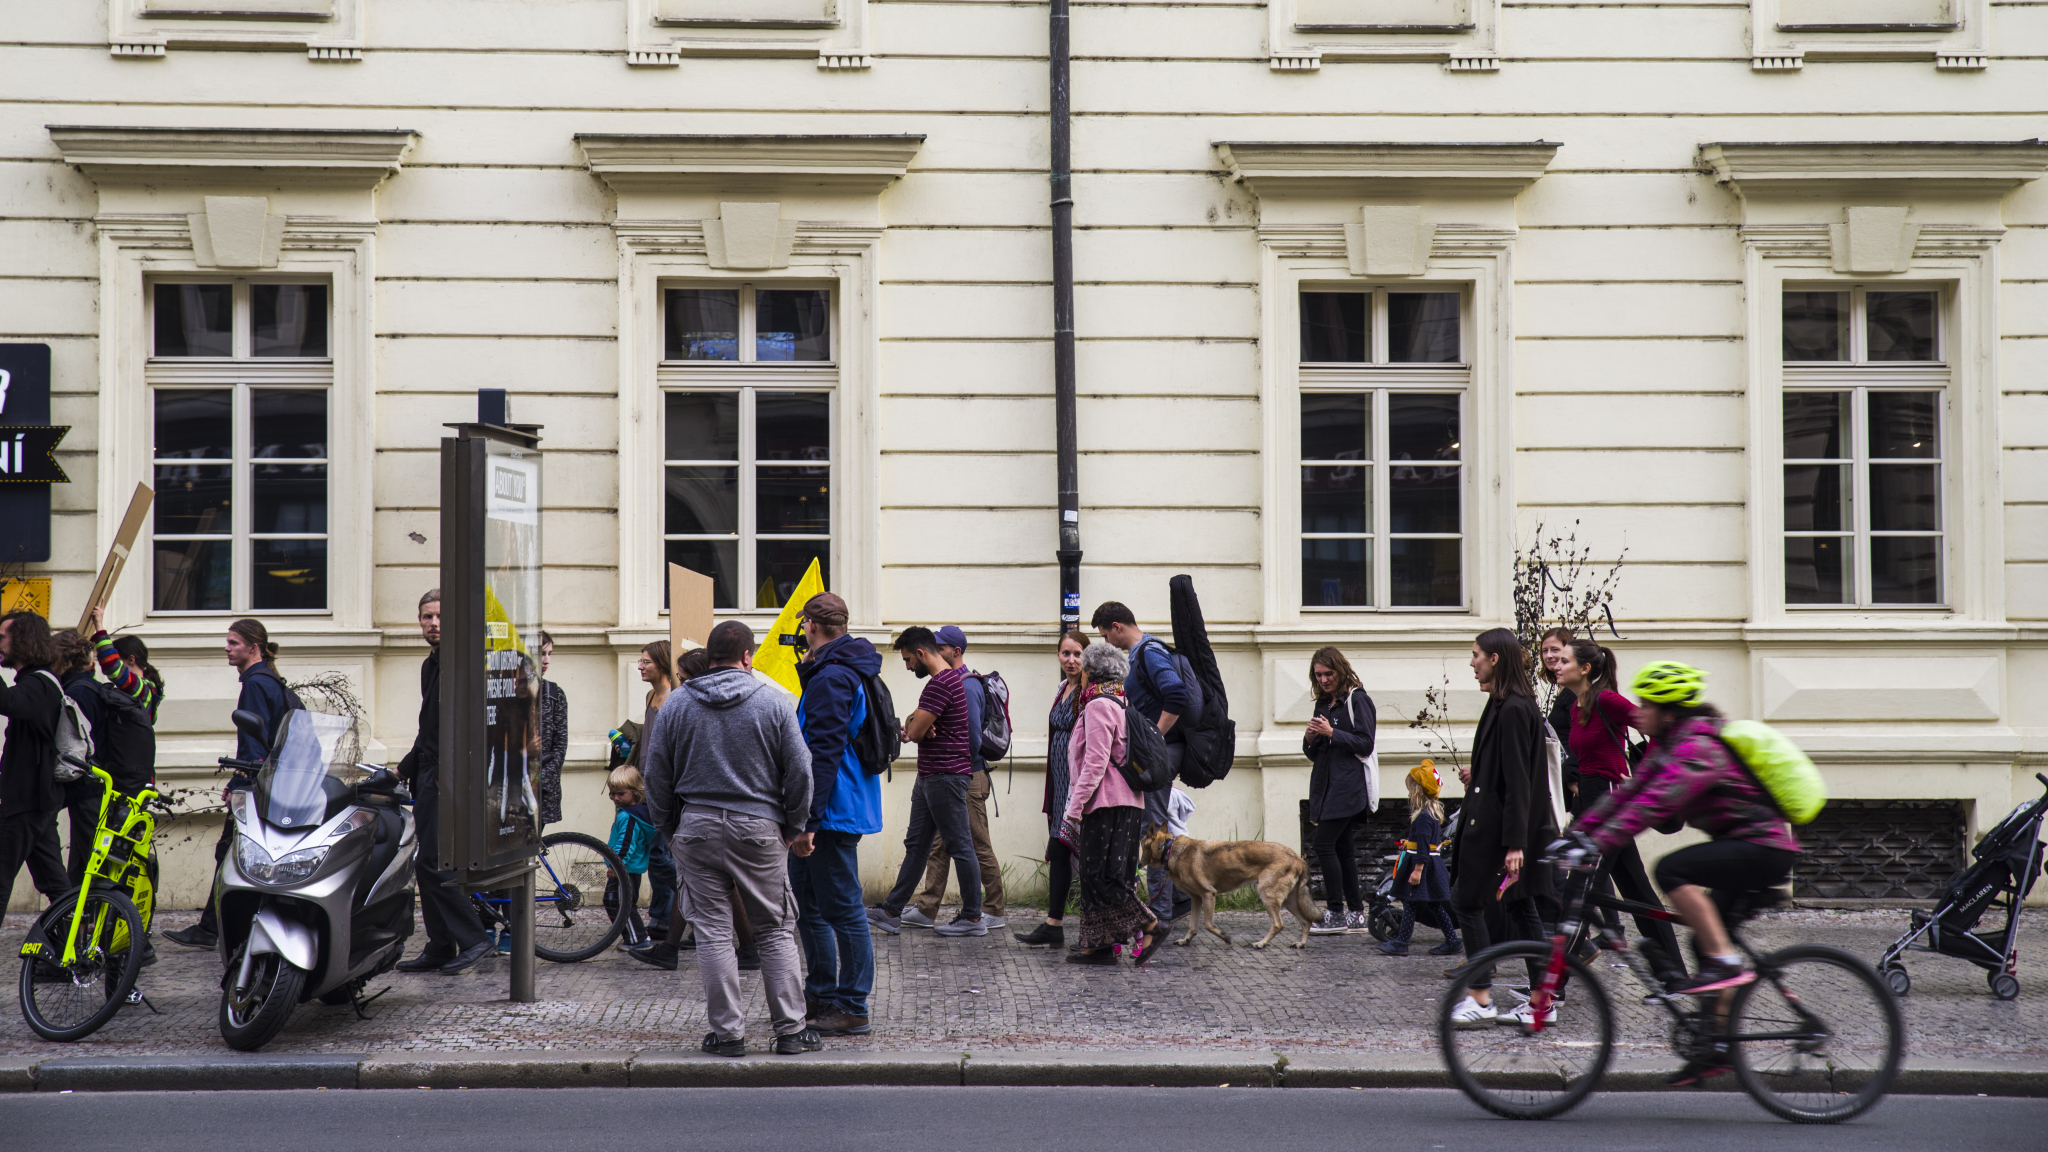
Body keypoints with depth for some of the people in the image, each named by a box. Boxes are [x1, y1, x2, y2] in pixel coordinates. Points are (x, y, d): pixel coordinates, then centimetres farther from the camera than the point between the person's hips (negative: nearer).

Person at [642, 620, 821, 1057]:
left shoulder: (675, 704, 4)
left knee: (713, 931, 5)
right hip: (759, 827, -1)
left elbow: (657, 774, 7)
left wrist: (667, 825, 18)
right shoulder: (774, 701, -1)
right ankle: (790, 1030, 9)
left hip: (698, 828, 1)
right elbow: (799, 770, 0)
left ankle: (727, 1032, 5)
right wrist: (798, 828, 10)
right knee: (777, 930, 7)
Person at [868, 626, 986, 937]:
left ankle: (973, 917, 2)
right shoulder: (949, 678, 17)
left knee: (960, 846, -4)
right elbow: (915, 729, 19)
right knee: (916, 844, 11)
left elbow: (914, 732, -19)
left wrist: (910, 726, 5)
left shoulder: (940, 684, -18)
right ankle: (892, 911, 14)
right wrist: (916, 727, -5)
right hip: (930, 775, 11)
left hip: (946, 775, -11)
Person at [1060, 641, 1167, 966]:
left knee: (1100, 878, -8)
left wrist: (1075, 807, -16)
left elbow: (1095, 763, -18)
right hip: (1126, 803, 10)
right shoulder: (1120, 704, 19)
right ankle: (1098, 945, 10)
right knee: (1095, 878, 10)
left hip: (1106, 805, -10)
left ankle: (1150, 926, -9)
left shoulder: (1098, 706, -12)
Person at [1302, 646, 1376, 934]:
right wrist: (1310, 739, -1)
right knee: (1342, 847, 8)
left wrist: (1331, 733, -17)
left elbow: (1365, 744, -12)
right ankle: (1356, 914, 12)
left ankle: (1336, 915, -9)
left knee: (1324, 844, -13)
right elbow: (1314, 755, 20)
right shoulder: (1323, 704, 18)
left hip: (1348, 786, -8)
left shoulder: (1357, 700, -5)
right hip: (1326, 786, 8)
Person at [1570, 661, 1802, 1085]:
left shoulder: (1698, 747, -19)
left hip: (1764, 849, -10)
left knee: (1672, 870, -25)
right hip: (1746, 850, 10)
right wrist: (1576, 834, 5)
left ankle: (1727, 962, -19)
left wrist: (1598, 846, -33)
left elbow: (1655, 803, -29)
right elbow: (1628, 792, 11)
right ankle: (1718, 1045, 15)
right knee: (1706, 941, 9)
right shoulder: (1669, 746, 11)